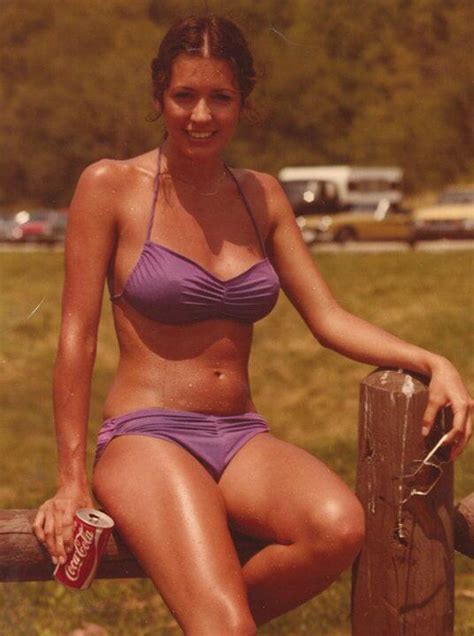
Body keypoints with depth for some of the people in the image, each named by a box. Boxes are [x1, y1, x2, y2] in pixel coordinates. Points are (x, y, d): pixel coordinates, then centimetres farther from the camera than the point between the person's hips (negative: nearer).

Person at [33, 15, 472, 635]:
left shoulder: (261, 195, 12)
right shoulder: (110, 187, -2)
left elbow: (329, 319, 9)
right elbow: (77, 336, -3)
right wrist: (72, 482, -5)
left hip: (243, 442, 5)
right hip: (146, 439, -5)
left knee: (340, 526, -28)